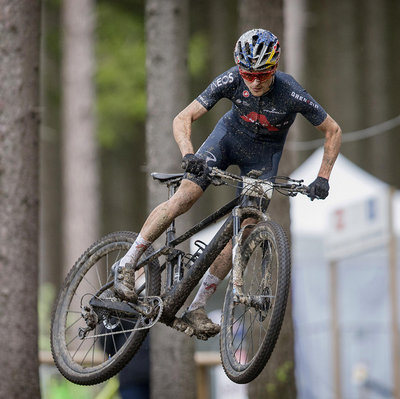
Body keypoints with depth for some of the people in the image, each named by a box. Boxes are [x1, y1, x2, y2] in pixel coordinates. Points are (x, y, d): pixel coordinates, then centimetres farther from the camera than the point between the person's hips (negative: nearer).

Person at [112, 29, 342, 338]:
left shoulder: (293, 95, -32)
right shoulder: (232, 81, -29)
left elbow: (333, 132, -18)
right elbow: (183, 118, -24)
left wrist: (323, 179, -25)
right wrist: (188, 154, -42)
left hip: (264, 155, 0)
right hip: (230, 136, 0)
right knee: (183, 198, -18)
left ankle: (197, 308, -2)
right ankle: (127, 264, -3)